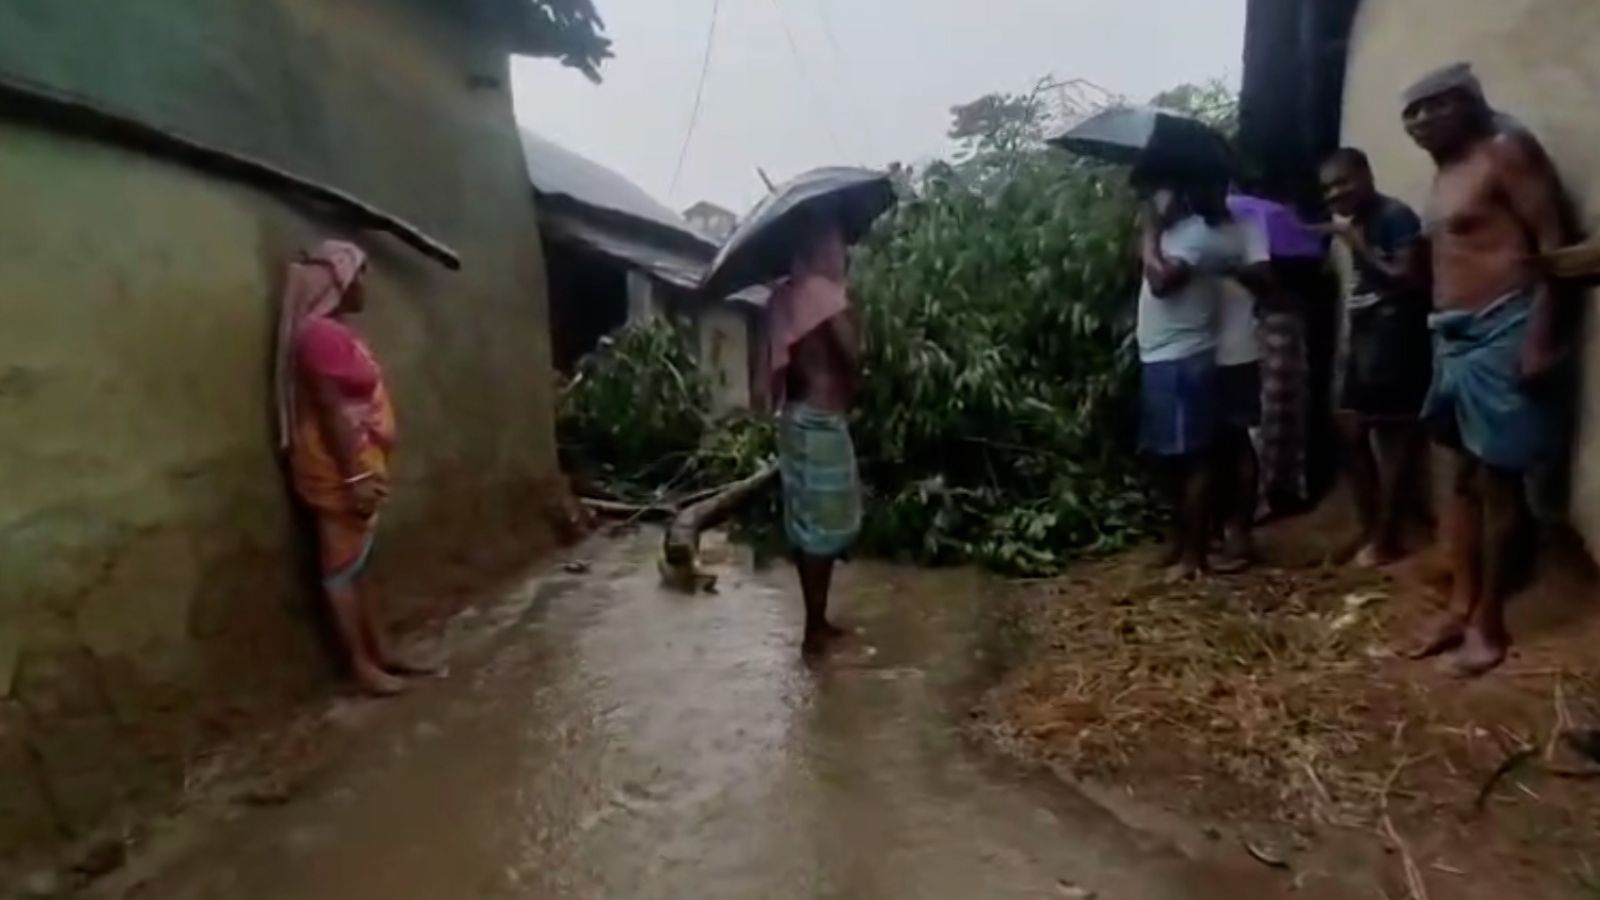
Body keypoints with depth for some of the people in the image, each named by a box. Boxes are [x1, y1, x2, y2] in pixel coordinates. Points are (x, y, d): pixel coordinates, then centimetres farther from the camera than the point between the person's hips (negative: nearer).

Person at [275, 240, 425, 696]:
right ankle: (361, 663, 10)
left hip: (360, 462, 10)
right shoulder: (320, 334, -17)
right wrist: (355, 477, -23)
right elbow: (329, 411, -22)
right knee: (344, 564, 0)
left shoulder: (339, 330, 14)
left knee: (360, 561, 15)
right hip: (338, 469, -10)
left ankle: (381, 653, 24)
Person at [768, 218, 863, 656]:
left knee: (807, 523, 14)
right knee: (823, 525, 0)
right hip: (821, 420, -9)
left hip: (796, 415, 9)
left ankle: (817, 621, 26)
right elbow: (851, 354, -14)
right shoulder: (823, 292, -15)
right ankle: (815, 629, 10)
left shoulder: (786, 295, 11)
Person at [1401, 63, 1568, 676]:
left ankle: (1489, 624, 6)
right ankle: (1461, 609, 19)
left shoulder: (1506, 150, -5)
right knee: (1465, 476, 11)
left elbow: (1553, 241, -13)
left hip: (1502, 334, -9)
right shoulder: (1445, 173, 19)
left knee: (1499, 479, -3)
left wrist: (1541, 334, -21)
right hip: (1453, 338, 9)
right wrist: (1439, 337, 13)